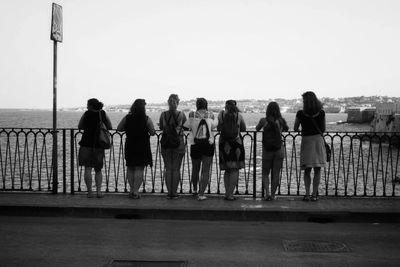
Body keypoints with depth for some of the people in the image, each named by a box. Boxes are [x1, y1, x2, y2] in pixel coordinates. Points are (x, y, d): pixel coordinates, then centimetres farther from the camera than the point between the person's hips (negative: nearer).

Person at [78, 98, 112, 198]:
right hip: (99, 145, 2)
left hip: (87, 144, -2)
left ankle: (90, 192, -2)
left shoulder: (86, 114, -3)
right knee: (98, 170, 12)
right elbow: (110, 127, 6)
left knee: (88, 168, 1)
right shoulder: (103, 114, 1)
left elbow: (79, 127, 6)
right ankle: (98, 191, 2)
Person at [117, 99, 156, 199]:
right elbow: (152, 133, -7)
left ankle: (132, 190, 18)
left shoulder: (127, 118, -2)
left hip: (130, 146, 3)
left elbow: (118, 129, 5)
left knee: (130, 168, 15)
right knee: (139, 169, 0)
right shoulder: (147, 119, -10)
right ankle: (135, 191, -3)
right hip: (142, 147, -3)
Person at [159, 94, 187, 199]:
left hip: (166, 144, 1)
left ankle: (169, 192, 9)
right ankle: (174, 192, 8)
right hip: (178, 143, -1)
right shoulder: (181, 115, -7)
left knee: (168, 169, 8)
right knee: (176, 169, 6)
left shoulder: (163, 114, -4)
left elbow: (161, 128, 8)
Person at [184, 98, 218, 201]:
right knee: (206, 171, 3)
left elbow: (187, 126, -2)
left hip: (196, 144, 1)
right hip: (208, 144, -1)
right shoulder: (211, 115, -4)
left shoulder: (192, 115, -5)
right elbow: (214, 126, 8)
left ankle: (195, 189, 37)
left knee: (195, 168, 20)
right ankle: (201, 194, -3)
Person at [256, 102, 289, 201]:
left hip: (267, 151, -1)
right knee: (276, 174, 10)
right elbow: (287, 129, 16)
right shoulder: (281, 120, -4)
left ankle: (267, 192, -6)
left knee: (265, 173, 12)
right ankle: (273, 195, 12)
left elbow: (257, 129, 10)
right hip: (279, 150, 1)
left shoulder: (263, 120, -9)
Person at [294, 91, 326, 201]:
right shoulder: (321, 113, -2)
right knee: (317, 170, 8)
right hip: (318, 141, 1)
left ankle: (307, 194, 2)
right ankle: (314, 194, 6)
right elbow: (323, 129, 6)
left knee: (307, 171, 11)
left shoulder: (300, 114, -7)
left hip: (306, 141, -1)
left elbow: (295, 128, 2)